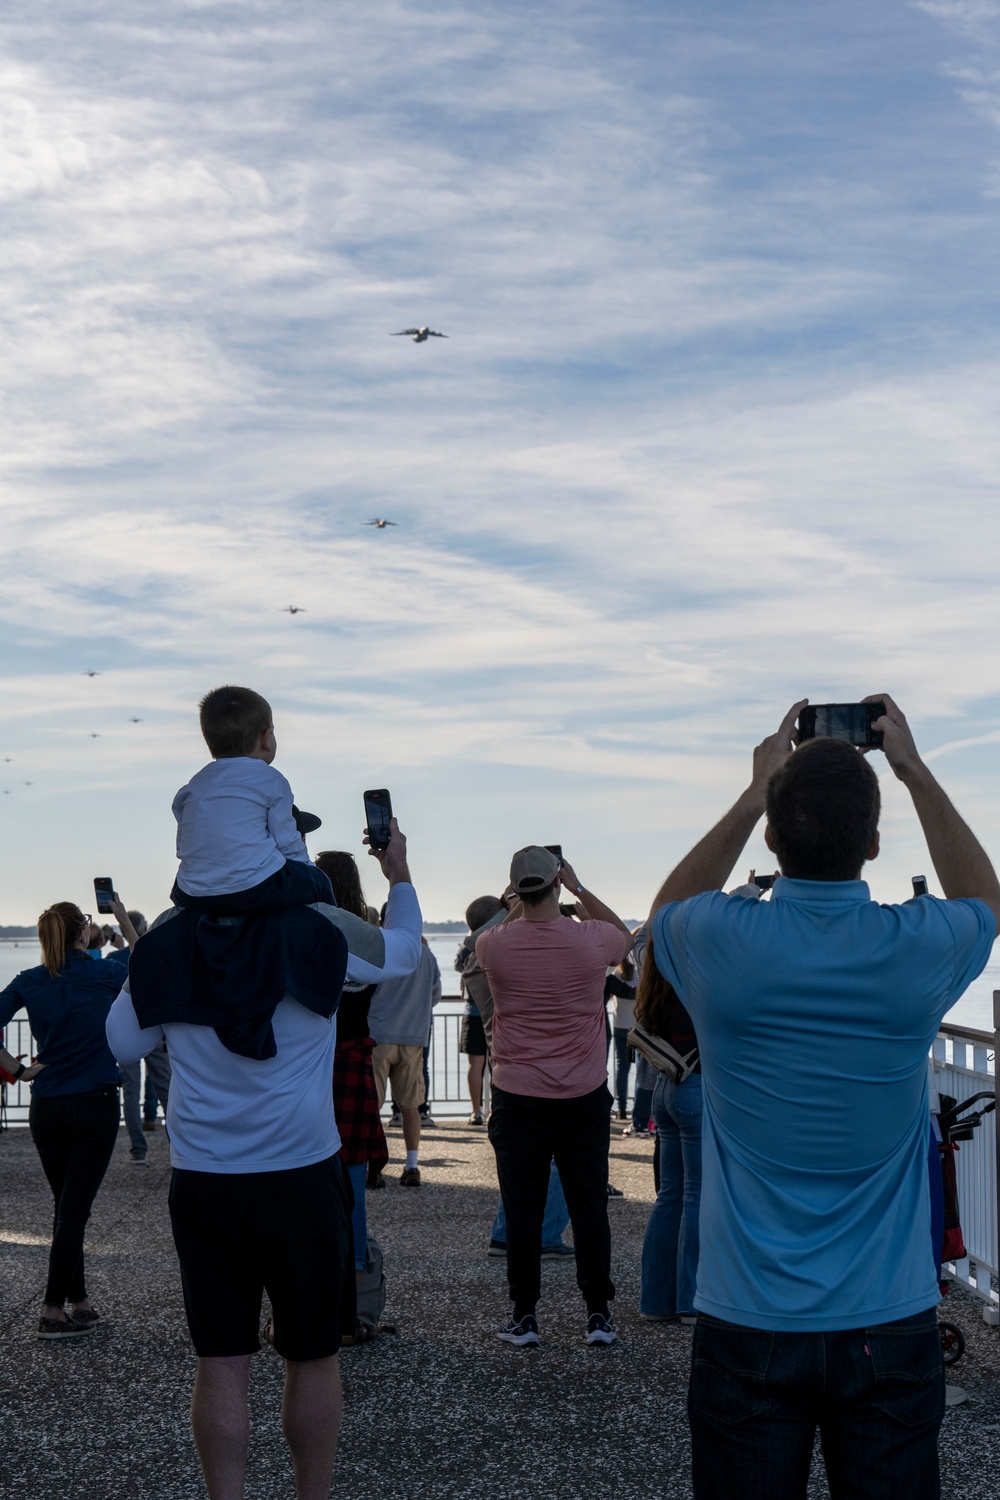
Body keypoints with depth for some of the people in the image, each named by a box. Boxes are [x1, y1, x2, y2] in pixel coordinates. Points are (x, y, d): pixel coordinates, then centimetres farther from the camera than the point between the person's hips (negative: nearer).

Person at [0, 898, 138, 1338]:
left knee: (67, 1206, 15)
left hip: (45, 1109, 4)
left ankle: (79, 1301, 23)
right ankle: (53, 1311, -2)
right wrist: (123, 919, 16)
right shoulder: (104, 975, -7)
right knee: (74, 1208, -1)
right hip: (95, 1105, -4)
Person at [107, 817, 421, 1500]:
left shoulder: (170, 933, -2)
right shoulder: (319, 929, -9)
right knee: (313, 1358, 13)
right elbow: (403, 950, 13)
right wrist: (400, 876, 29)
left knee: (220, 1363, 8)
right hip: (301, 1178, -2)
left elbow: (124, 1042, 9)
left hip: (200, 1181, 2)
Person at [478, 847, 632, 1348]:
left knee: (523, 1210, 7)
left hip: (518, 1097, 0)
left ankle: (523, 1316, 13)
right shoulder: (591, 939, -10)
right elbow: (625, 935, 16)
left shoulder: (494, 945, -9)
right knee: (589, 1207, 8)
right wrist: (579, 888, 14)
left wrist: (519, 904, 16)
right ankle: (598, 1315, 14)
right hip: (583, 1098, 0)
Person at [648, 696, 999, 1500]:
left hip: (746, 1322, 0)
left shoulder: (721, 942, -14)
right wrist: (915, 771, 16)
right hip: (889, 1325, 1)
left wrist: (756, 794, 10)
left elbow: (668, 907, 14)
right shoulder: (920, 949, -13)